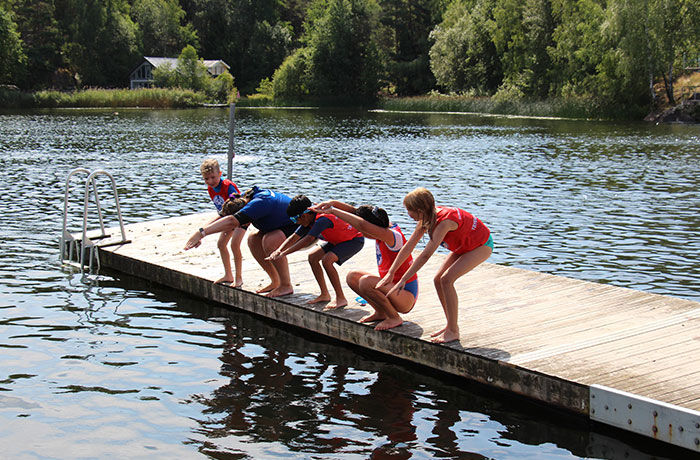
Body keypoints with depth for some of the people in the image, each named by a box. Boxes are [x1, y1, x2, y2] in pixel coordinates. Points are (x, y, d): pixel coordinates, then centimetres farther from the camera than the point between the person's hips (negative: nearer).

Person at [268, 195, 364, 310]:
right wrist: (278, 251, -19)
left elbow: (308, 240, -40)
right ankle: (325, 294, 11)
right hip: (338, 240, 10)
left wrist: (284, 253, -42)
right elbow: (294, 237, -3)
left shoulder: (322, 219, -32)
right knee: (313, 257, 2)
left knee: (327, 260, -28)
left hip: (355, 240, -10)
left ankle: (341, 299, -18)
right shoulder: (309, 220, -5)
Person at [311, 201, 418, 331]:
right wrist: (332, 203, -13)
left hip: (407, 295, -9)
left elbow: (362, 225, -41)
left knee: (366, 281, -30)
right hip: (392, 288, 9)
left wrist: (333, 211, -33)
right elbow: (354, 211, 2)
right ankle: (380, 313, 11)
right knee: (352, 277, 5)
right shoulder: (385, 226, -1)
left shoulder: (392, 236, -27)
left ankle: (394, 318, -12)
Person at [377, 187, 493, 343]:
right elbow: (408, 247, -4)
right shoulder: (426, 218, -10)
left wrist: (403, 280, -37)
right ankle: (451, 325, 12)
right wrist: (390, 273, -6)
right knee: (438, 279, -1)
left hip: (482, 245, -9)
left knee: (446, 279, -20)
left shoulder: (444, 221, -36)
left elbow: (425, 255, -39)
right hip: (464, 246, 9)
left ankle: (453, 331, -11)